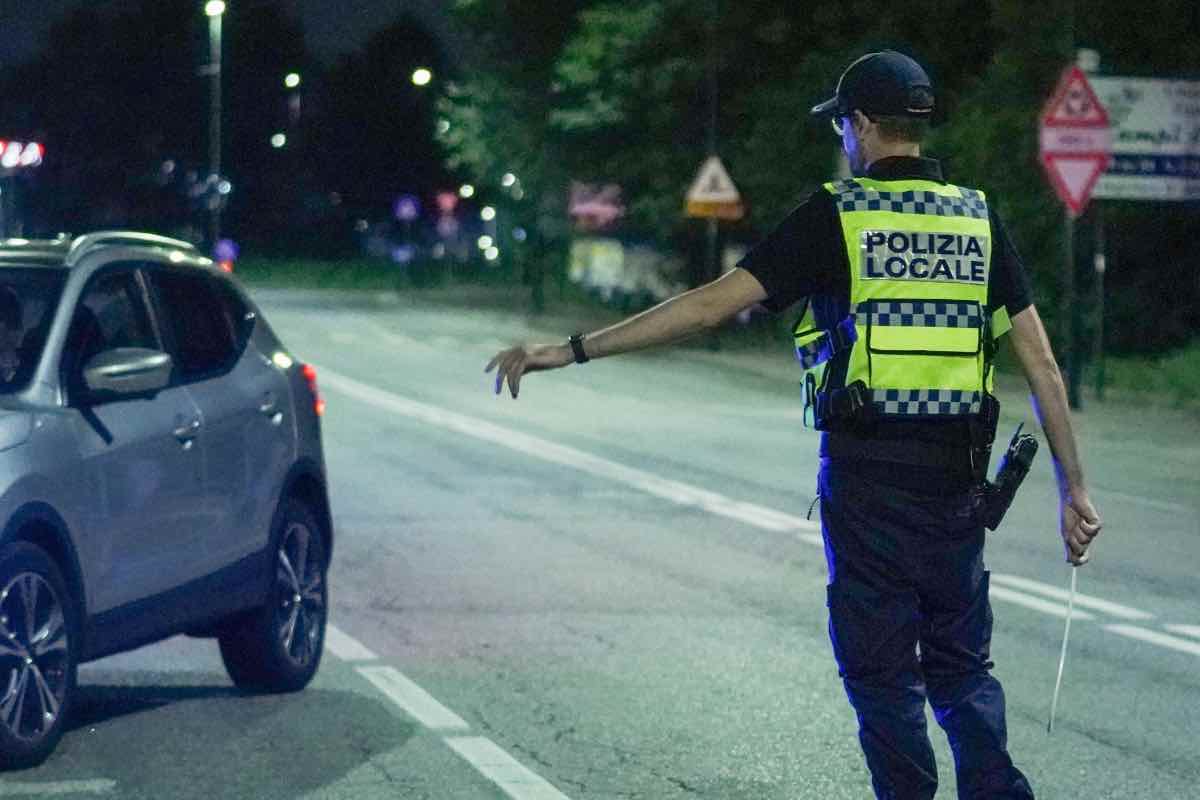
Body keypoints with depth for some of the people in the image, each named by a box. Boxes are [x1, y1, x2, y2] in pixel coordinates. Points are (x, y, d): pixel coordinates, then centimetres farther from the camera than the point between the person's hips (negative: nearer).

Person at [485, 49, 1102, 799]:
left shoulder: (834, 216, -5)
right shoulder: (979, 218, 6)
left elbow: (711, 302, -11)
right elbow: (1044, 367, 3)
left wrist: (572, 350, -8)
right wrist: (1074, 486, 9)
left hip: (865, 468, -3)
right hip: (955, 472, 4)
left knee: (881, 665, 6)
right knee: (961, 662, 15)